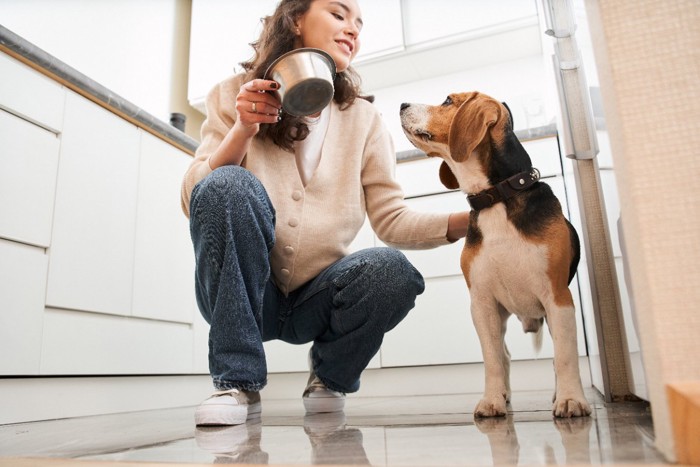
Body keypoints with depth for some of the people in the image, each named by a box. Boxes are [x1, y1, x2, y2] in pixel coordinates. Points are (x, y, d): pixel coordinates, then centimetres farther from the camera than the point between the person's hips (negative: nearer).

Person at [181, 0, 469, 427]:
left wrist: (469, 220, -17)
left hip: (319, 299, 1)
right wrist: (243, 130, -21)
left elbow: (392, 219, -3)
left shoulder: (363, 119, 5)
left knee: (393, 270, -29)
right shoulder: (237, 97, 2)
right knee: (229, 185, -27)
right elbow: (196, 201, -7)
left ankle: (331, 376, 4)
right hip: (238, 294, -1)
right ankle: (238, 383, -15)